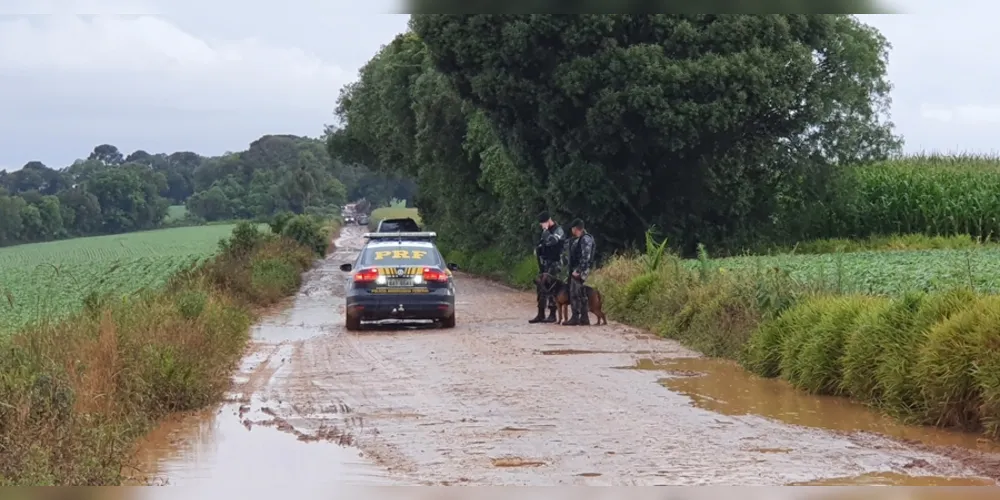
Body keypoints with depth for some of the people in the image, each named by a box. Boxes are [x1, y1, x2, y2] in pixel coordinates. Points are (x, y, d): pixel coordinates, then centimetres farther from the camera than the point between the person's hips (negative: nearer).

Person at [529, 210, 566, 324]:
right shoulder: (546, 231, 15)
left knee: (550, 289, -10)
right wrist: (537, 249, 12)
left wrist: (546, 230, -18)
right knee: (540, 288, 8)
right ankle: (541, 315, 13)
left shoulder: (558, 231, -11)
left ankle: (552, 315, -5)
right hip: (544, 263, 9)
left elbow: (550, 241, -29)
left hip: (554, 264, -9)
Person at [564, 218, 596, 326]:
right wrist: (573, 269, 17)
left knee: (575, 294, -10)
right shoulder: (578, 239, 17)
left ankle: (575, 318, -9)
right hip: (575, 269, 10)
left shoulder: (586, 239, -14)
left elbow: (585, 257, -21)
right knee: (581, 294, 10)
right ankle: (584, 318, 13)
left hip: (580, 270, -10)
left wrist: (578, 271, -22)